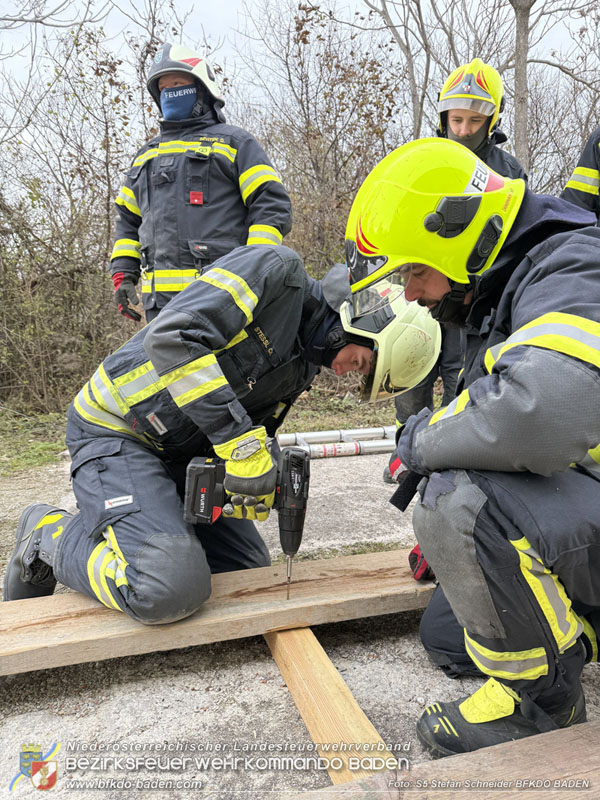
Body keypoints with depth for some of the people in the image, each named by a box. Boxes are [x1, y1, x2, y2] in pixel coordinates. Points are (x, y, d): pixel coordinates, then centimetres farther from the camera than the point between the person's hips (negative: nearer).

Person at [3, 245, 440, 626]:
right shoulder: (276, 269, -18)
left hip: (182, 452, 9)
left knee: (248, 571, 8)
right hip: (116, 429, -8)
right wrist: (239, 437, -31)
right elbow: (170, 337, -31)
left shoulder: (304, 365, 8)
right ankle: (51, 536, 3)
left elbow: (254, 425, 11)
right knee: (171, 590, -23)